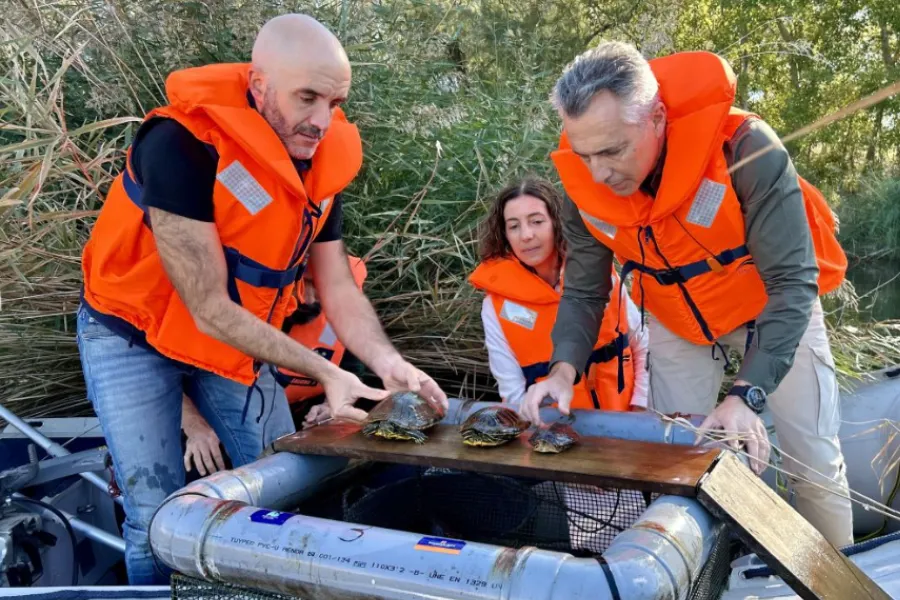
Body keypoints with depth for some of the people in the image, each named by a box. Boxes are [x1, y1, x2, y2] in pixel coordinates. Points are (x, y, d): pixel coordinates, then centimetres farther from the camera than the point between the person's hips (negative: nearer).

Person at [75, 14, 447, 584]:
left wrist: (389, 363, -23)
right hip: (133, 336, -5)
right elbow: (209, 308, -29)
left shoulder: (324, 163, -11)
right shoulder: (183, 145, -31)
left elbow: (338, 288, -6)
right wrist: (324, 372, -30)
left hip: (237, 340, 6)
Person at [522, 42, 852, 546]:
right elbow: (584, 292, -11)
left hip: (775, 308, -2)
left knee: (814, 462, 6)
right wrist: (565, 368, -30)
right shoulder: (584, 186, -22)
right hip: (678, 325, 3)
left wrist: (746, 395, -43)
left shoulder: (745, 149, -36)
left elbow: (793, 281, -33)